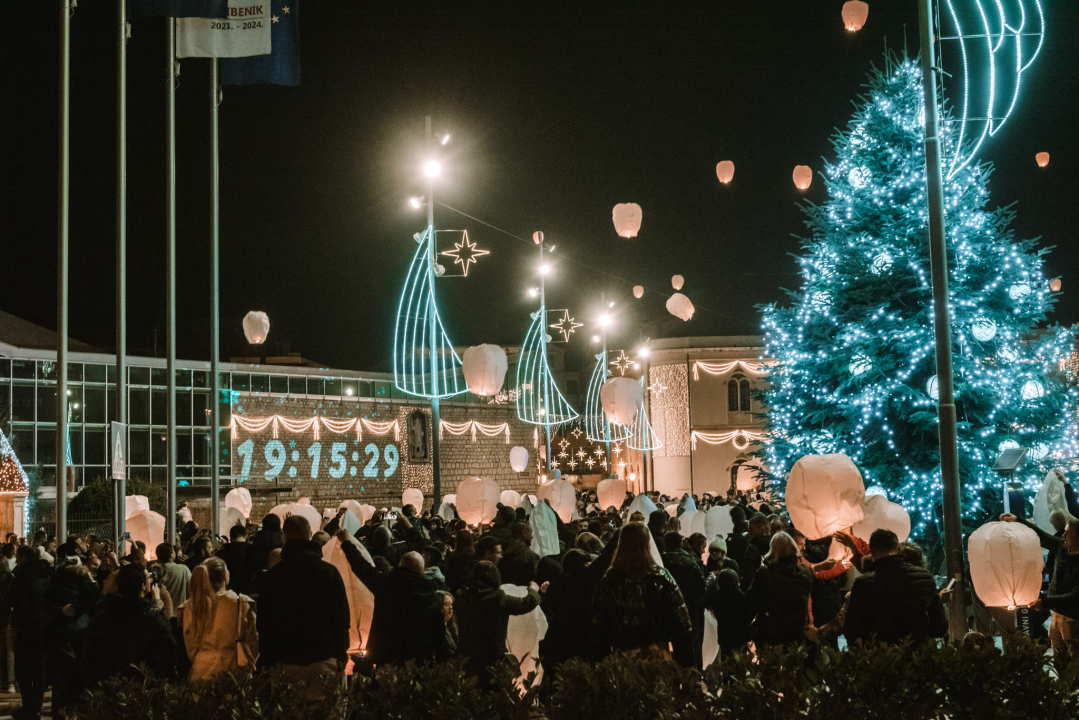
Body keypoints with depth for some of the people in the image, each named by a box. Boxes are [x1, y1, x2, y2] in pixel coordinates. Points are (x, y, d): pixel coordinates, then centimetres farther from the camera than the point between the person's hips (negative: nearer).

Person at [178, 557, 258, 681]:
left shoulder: (189, 607, -3)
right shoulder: (241, 604, -8)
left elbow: (190, 647, 6)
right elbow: (252, 641, 0)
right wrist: (249, 665, 17)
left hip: (202, 672, 2)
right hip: (233, 670, -2)